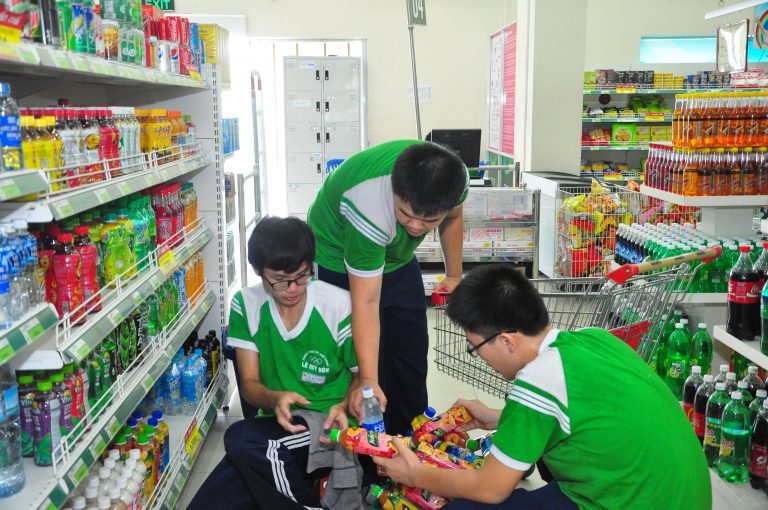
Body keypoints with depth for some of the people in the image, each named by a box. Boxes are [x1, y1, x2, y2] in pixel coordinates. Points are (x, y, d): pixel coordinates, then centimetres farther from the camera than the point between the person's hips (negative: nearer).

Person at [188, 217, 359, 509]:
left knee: (240, 438, -30)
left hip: (328, 427, -4)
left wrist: (343, 406, -20)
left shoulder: (340, 306, -10)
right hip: (276, 425, 4)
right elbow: (249, 384, 0)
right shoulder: (246, 305, 0)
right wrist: (274, 399, -23)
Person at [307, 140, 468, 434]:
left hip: (396, 256, 6)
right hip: (340, 259, -5)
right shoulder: (369, 210, -44)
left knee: (412, 353, 11)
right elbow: (366, 302, -40)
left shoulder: (454, 178, -28)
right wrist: (368, 381, -43)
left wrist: (454, 275, 4)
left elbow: (453, 219, -1)